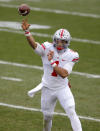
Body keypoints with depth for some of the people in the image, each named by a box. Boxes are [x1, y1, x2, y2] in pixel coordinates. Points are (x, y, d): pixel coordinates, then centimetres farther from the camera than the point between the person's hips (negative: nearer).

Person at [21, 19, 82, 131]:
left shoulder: (71, 55, -12)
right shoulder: (47, 48, -12)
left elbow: (64, 74, -22)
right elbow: (34, 45, -33)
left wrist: (51, 61, -27)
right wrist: (26, 31, -50)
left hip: (63, 89, -1)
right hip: (47, 89, 1)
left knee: (71, 113, -14)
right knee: (47, 116, 14)